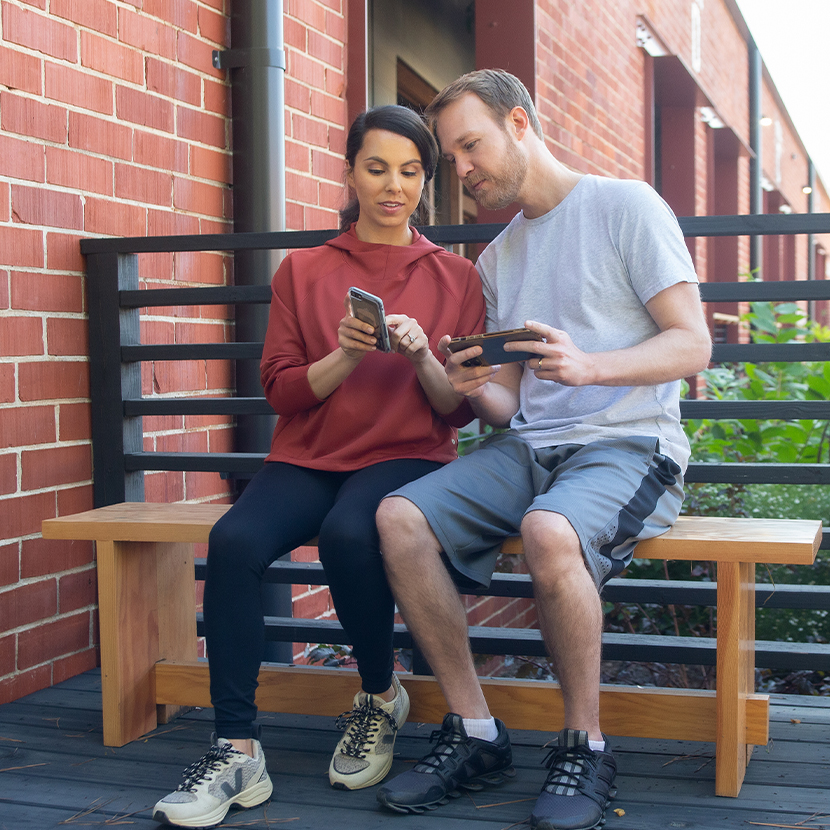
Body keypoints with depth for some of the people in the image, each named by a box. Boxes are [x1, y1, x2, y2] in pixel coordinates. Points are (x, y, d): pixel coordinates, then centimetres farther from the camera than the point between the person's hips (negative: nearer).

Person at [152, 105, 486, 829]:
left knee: (349, 534, -35)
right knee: (233, 540, -29)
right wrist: (347, 354, -13)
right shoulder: (303, 272, 12)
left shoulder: (456, 278, 10)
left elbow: (460, 409, 6)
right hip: (308, 459, 2)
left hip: (408, 457, -1)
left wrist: (421, 357, -14)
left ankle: (381, 697, -5)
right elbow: (282, 390, 5)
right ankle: (237, 751, -20)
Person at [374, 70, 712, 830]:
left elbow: (693, 345, -6)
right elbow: (507, 407, 16)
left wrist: (585, 366, -23)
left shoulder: (625, 206, 2)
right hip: (527, 447, 6)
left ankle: (585, 746, -16)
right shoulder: (498, 258, 20)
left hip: (627, 443, -6)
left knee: (548, 531, -38)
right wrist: (473, 389, -9)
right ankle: (475, 734, -10)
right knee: (400, 517, -20)